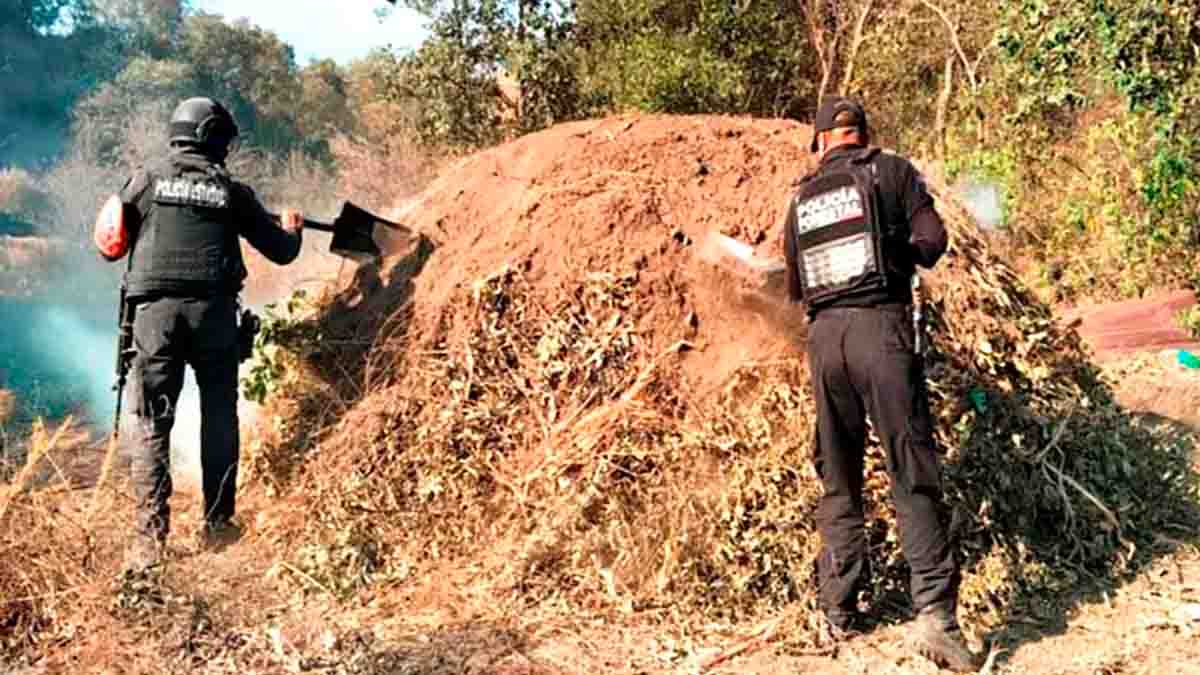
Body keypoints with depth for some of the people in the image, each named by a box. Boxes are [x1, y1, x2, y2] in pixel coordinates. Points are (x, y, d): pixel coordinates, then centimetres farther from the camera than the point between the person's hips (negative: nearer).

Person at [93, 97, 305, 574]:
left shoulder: (148, 179, 7)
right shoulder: (231, 190, 7)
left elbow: (111, 240, 12)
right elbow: (280, 252, 13)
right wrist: (291, 229, 35)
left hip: (155, 310, 0)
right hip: (213, 310, 0)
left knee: (152, 426, 3)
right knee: (219, 419, 13)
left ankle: (149, 538, -3)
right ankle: (217, 524, 17)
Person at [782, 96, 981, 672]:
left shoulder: (802, 197, 17)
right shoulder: (892, 171, 6)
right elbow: (932, 241, -2)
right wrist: (899, 256, 18)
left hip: (824, 335, 3)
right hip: (882, 327, -3)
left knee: (838, 479, 12)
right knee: (912, 474, -2)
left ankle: (839, 612, 17)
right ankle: (934, 610, -10)